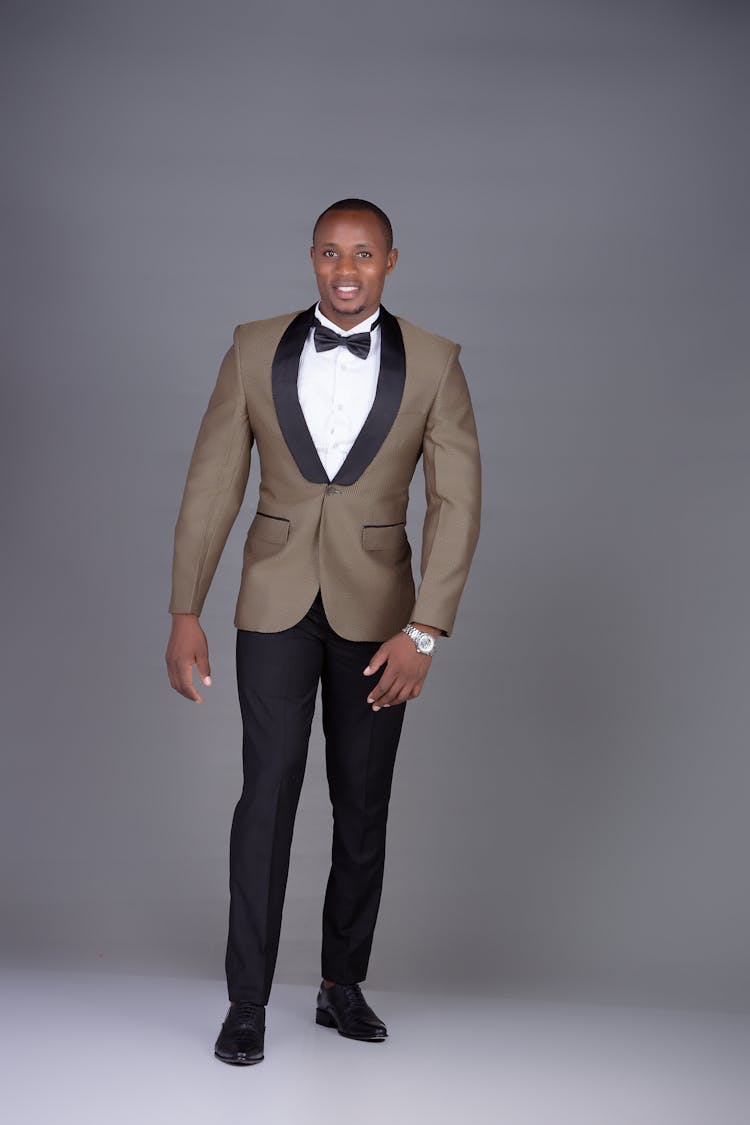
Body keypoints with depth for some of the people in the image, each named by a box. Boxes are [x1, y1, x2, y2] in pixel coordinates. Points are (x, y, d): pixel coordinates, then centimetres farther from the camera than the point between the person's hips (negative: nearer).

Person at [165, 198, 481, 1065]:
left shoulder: (432, 364, -3)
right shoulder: (254, 350, 0)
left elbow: (457, 501, -7)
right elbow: (210, 485, 1)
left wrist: (425, 630, -15)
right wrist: (185, 614, -2)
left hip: (375, 611, 1)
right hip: (276, 604, 0)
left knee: (363, 806, 9)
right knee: (268, 791, -8)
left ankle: (342, 985, 24)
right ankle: (247, 1001, 1)